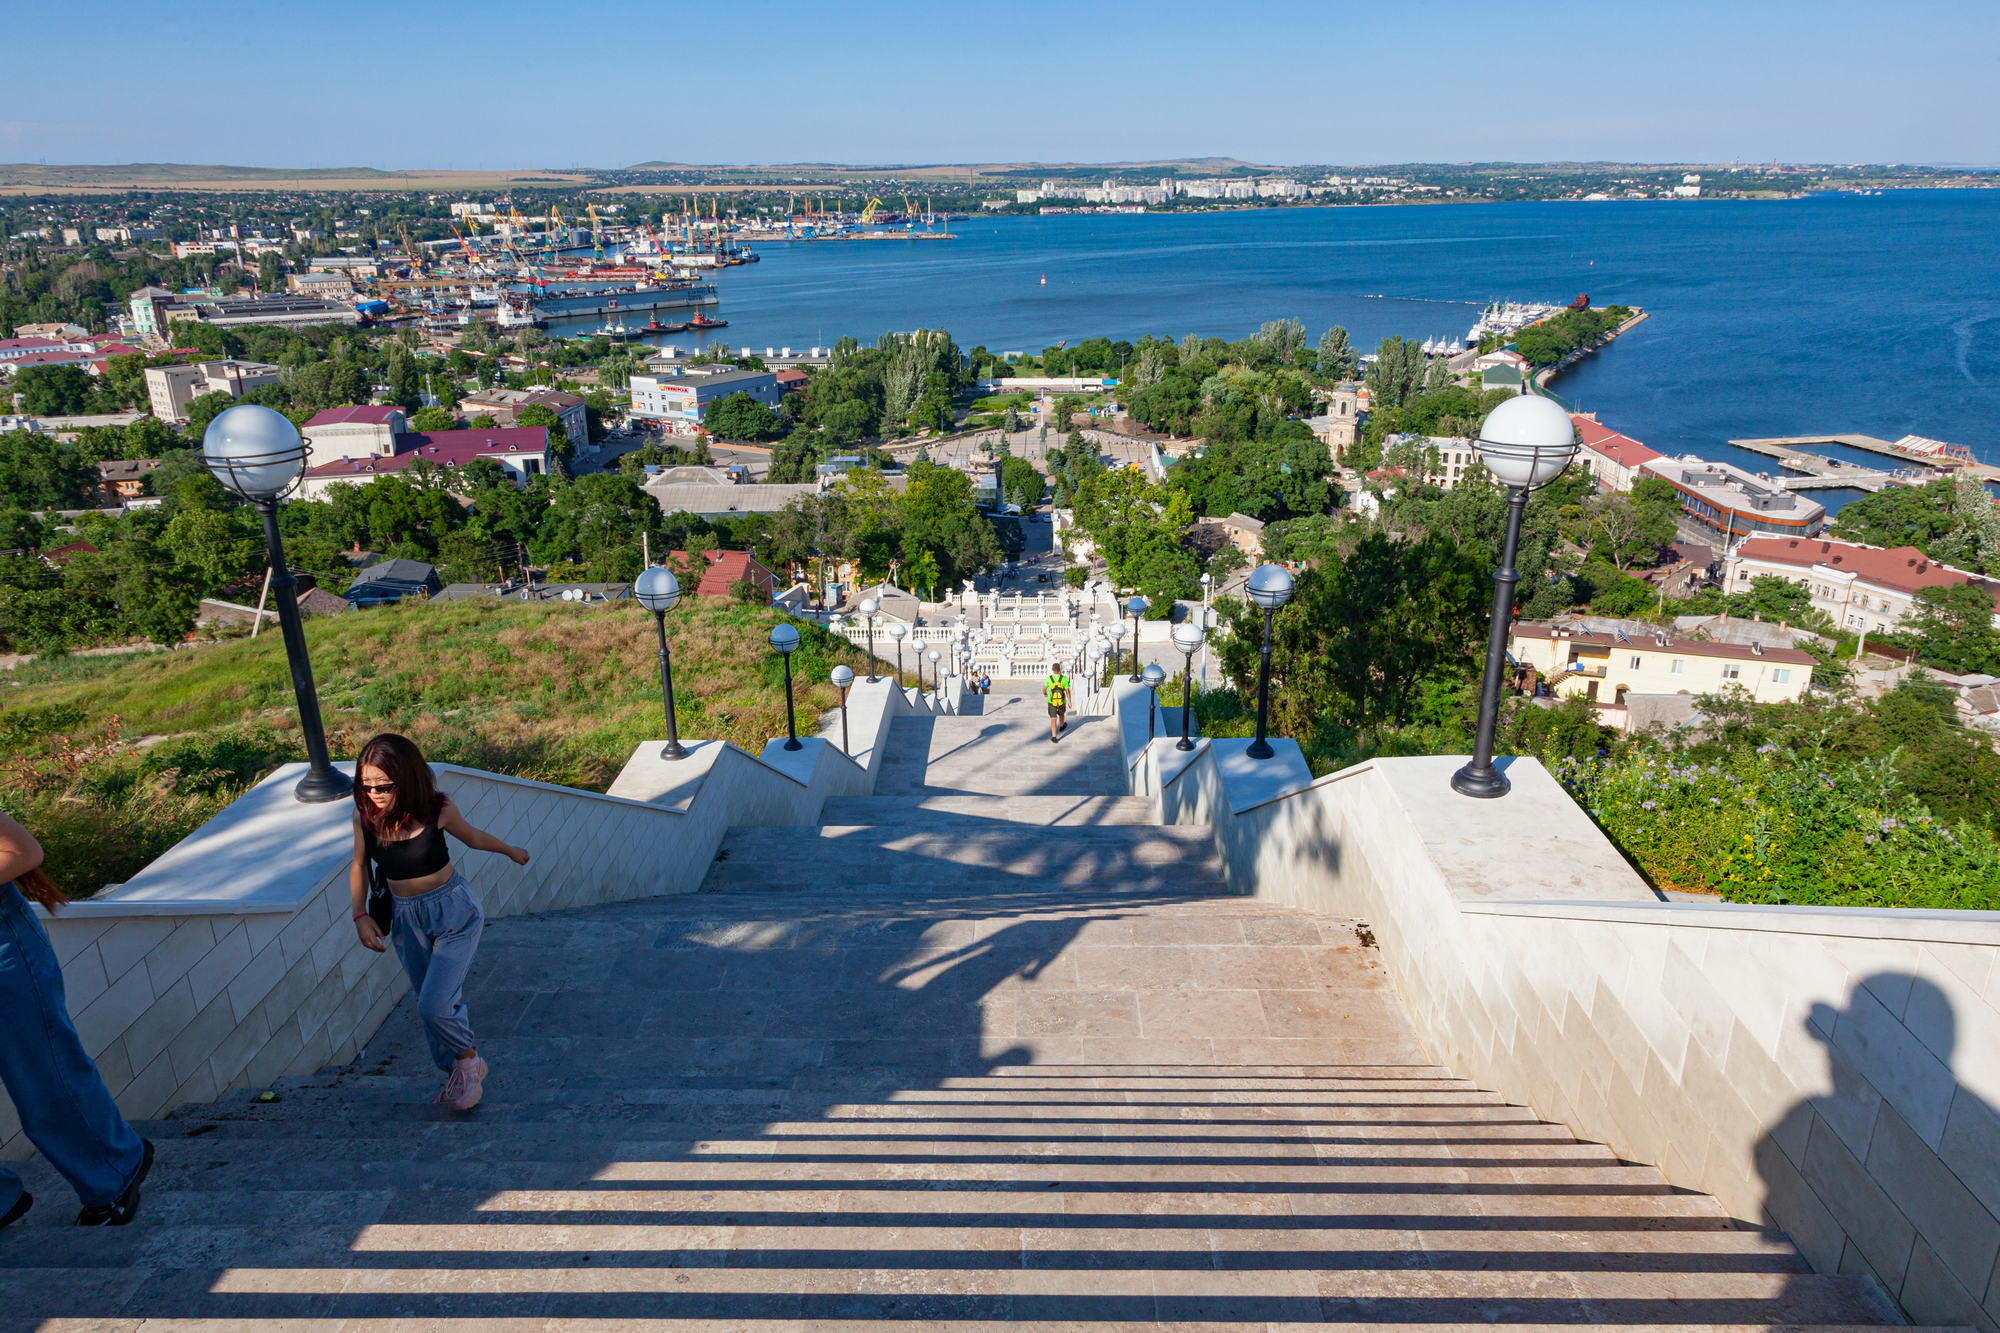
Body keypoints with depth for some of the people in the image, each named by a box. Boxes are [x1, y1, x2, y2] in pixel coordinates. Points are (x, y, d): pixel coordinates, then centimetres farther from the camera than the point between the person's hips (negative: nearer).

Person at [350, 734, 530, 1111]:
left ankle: (468, 1058, 17)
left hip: (453, 912, -4)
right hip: (406, 917, 4)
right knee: (437, 1004, 14)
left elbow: (473, 837, 1)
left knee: (435, 1005, -13)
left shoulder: (437, 809, -21)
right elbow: (360, 866, 5)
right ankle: (462, 1072, 35)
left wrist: (510, 851, 17)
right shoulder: (364, 816, -13)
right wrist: (360, 915, -5)